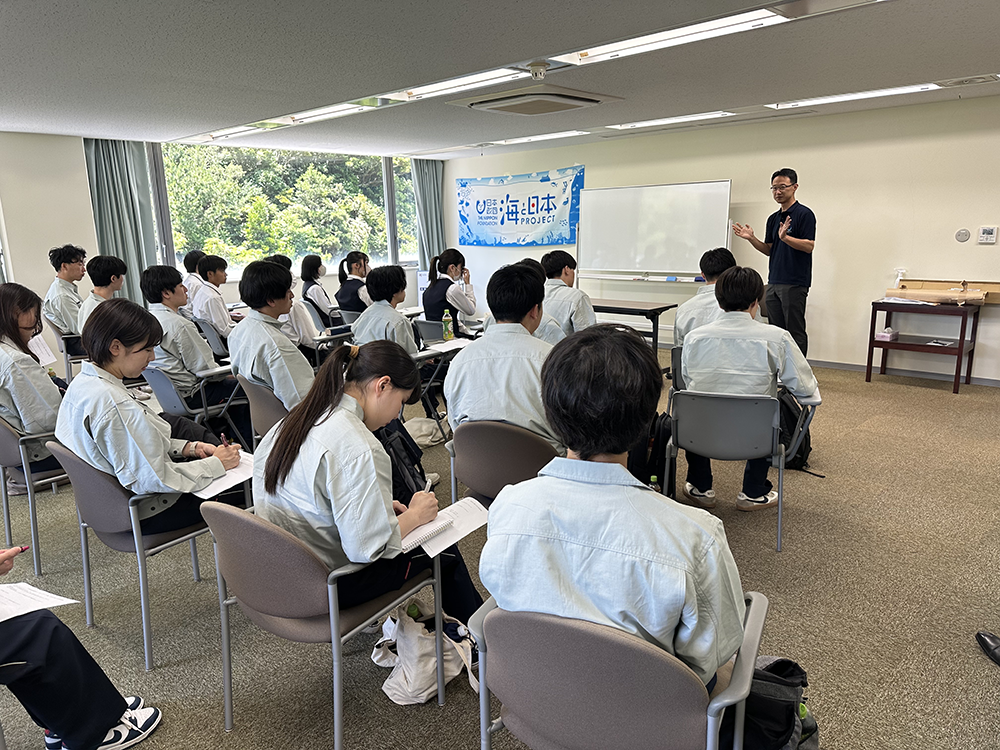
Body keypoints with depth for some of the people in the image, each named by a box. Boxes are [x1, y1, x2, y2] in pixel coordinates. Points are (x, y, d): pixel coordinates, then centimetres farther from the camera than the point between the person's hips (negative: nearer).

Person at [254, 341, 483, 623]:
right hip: (330, 587, -8)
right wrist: (414, 515, -10)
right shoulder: (359, 449, -28)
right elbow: (366, 547, -27)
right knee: (445, 552, 8)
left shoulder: (291, 423, 0)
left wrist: (380, 507, 7)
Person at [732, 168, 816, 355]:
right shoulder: (773, 218, 16)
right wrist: (751, 238, 1)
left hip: (795, 284, -8)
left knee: (795, 332, -4)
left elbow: (809, 246, -16)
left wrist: (785, 237, -30)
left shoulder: (804, 214, -8)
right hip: (774, 282, 8)